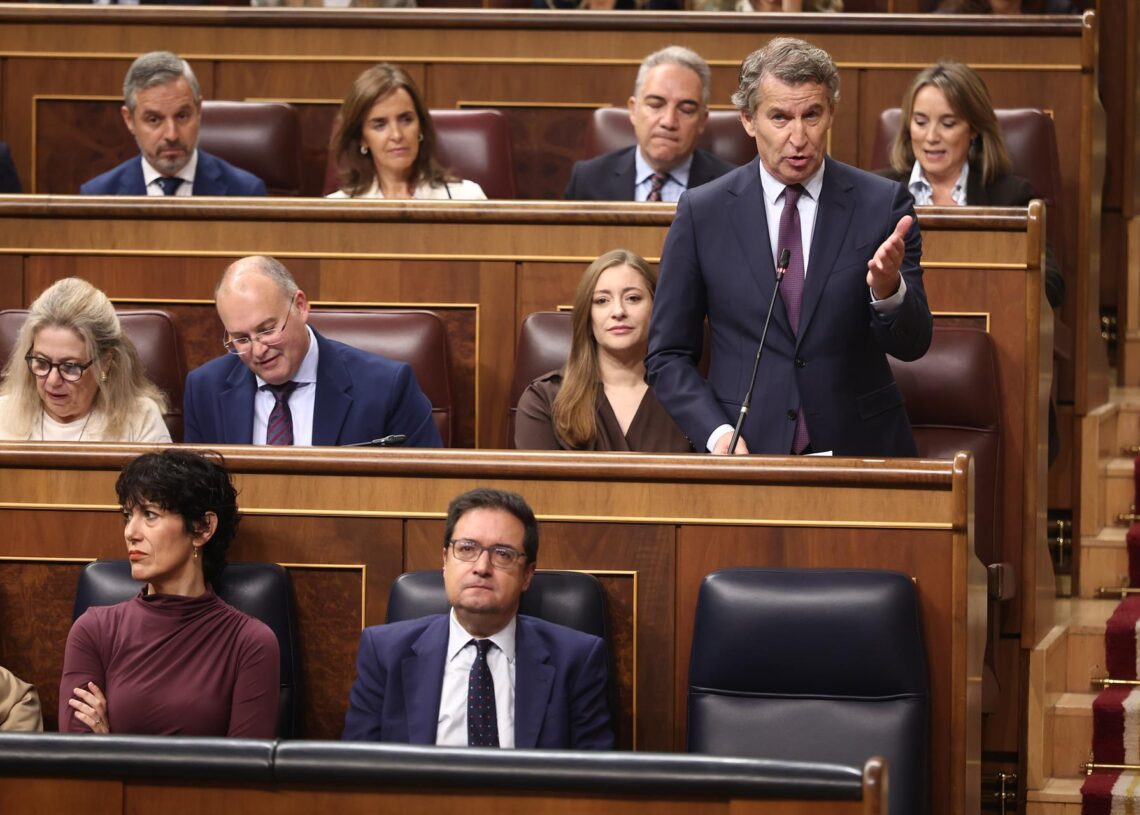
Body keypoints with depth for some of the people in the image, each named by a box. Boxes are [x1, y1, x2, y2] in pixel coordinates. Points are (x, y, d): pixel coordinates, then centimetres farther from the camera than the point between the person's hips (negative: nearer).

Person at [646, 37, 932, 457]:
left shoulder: (882, 203, -4)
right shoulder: (701, 213, -3)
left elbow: (912, 344, -5)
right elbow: (668, 355, 2)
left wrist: (888, 289, -25)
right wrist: (716, 433, -14)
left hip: (858, 442, 0)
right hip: (747, 451, 0)